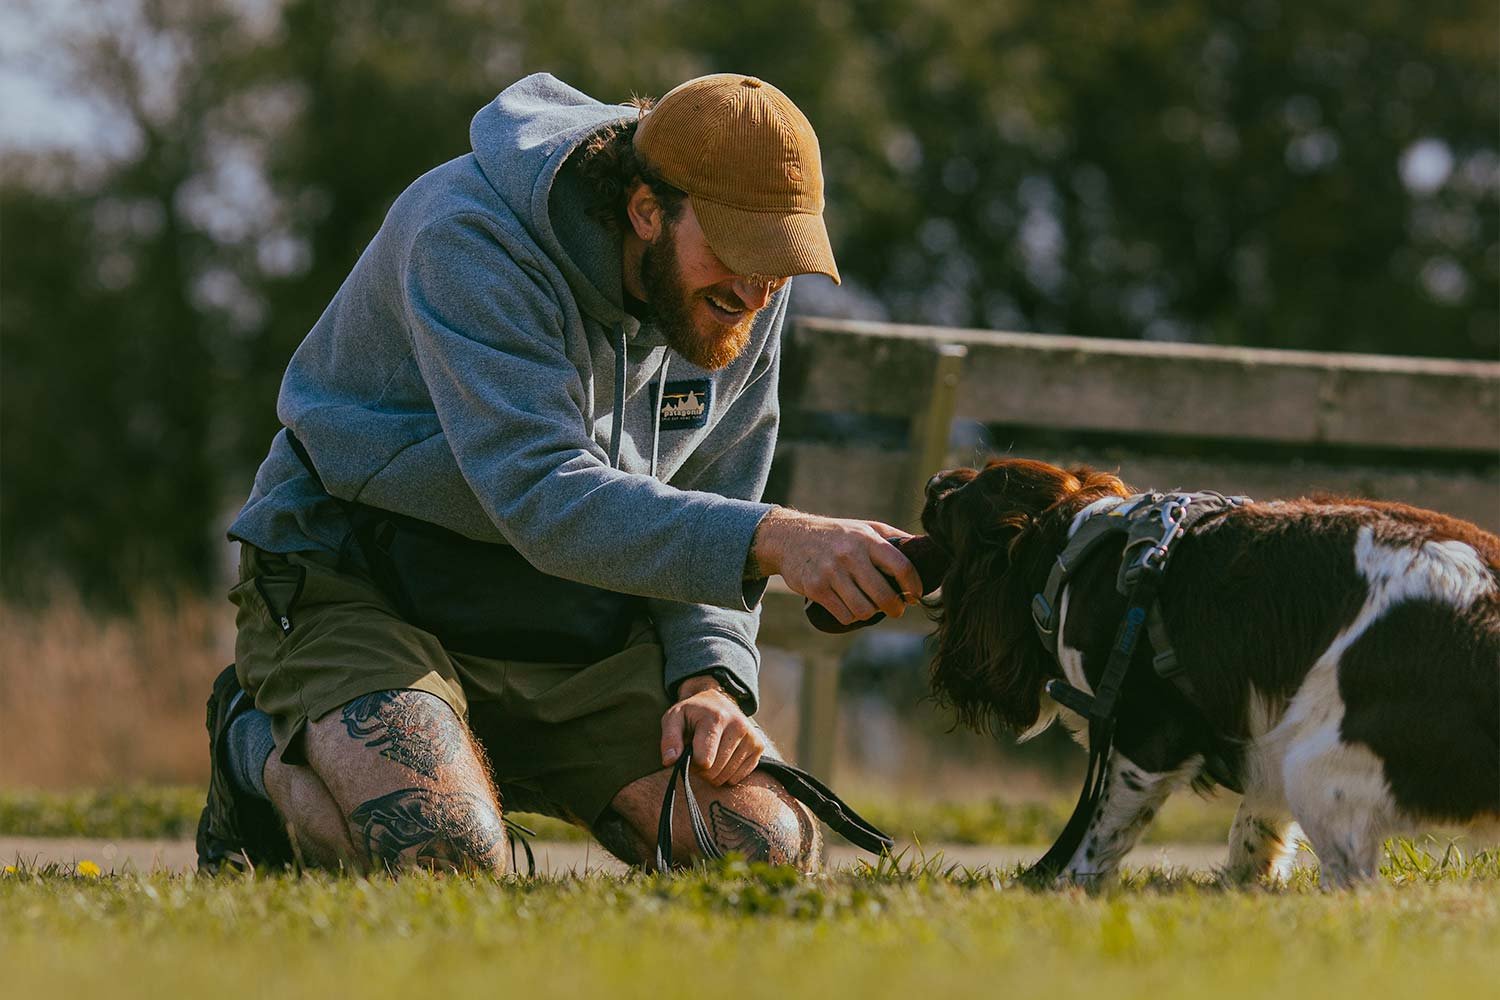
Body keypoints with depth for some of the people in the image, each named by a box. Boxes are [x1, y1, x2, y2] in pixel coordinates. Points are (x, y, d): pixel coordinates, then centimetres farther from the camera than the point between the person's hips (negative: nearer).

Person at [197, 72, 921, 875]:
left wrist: (710, 678, -14)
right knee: (447, 863, -33)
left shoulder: (746, 298, -3)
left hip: (561, 617, 6)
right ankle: (266, 758, 2)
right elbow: (543, 498, -37)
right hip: (356, 589, -6)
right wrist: (770, 539, -49)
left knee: (773, 853, -11)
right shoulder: (469, 237, -26)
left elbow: (703, 527, 7)